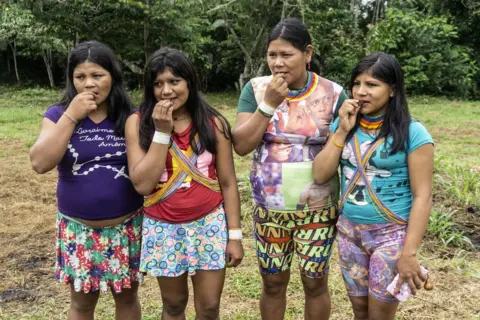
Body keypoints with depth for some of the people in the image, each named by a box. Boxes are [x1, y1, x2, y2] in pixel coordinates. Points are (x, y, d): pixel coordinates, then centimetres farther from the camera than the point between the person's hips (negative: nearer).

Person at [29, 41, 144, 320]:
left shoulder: (130, 117, -3)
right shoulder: (59, 115, -4)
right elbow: (40, 163, -18)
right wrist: (71, 116, -21)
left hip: (127, 226, 0)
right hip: (79, 229, 0)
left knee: (127, 296, 16)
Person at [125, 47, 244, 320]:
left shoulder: (213, 123, -6)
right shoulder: (138, 123, -8)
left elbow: (228, 183, -2)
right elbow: (142, 184, -16)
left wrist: (235, 235, -3)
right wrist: (162, 132, -19)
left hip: (210, 224, 0)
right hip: (164, 229, 0)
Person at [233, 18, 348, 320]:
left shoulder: (334, 94, -9)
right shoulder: (256, 89, -4)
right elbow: (241, 145, -10)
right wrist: (269, 103, -19)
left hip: (318, 211, -2)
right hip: (269, 209, 2)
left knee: (315, 283, 12)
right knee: (272, 283, 17)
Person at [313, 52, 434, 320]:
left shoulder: (412, 133, -13)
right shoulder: (344, 124, 3)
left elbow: (422, 196, -13)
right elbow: (320, 176, -4)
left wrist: (409, 253, -17)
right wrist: (342, 130, -11)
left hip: (391, 234, -4)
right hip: (349, 231, 5)